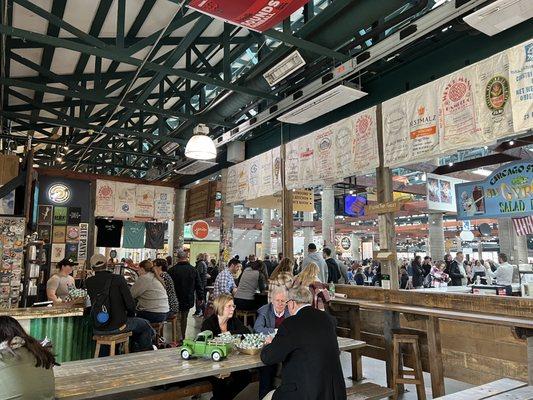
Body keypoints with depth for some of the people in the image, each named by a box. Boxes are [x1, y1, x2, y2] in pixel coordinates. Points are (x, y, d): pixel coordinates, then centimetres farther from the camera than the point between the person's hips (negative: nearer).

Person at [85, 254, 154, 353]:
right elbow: (130, 304, -13)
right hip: (117, 326, -5)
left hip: (98, 329, 5)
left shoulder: (88, 282, -3)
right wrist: (130, 315, 6)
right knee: (145, 324, 19)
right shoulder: (118, 279, -15)